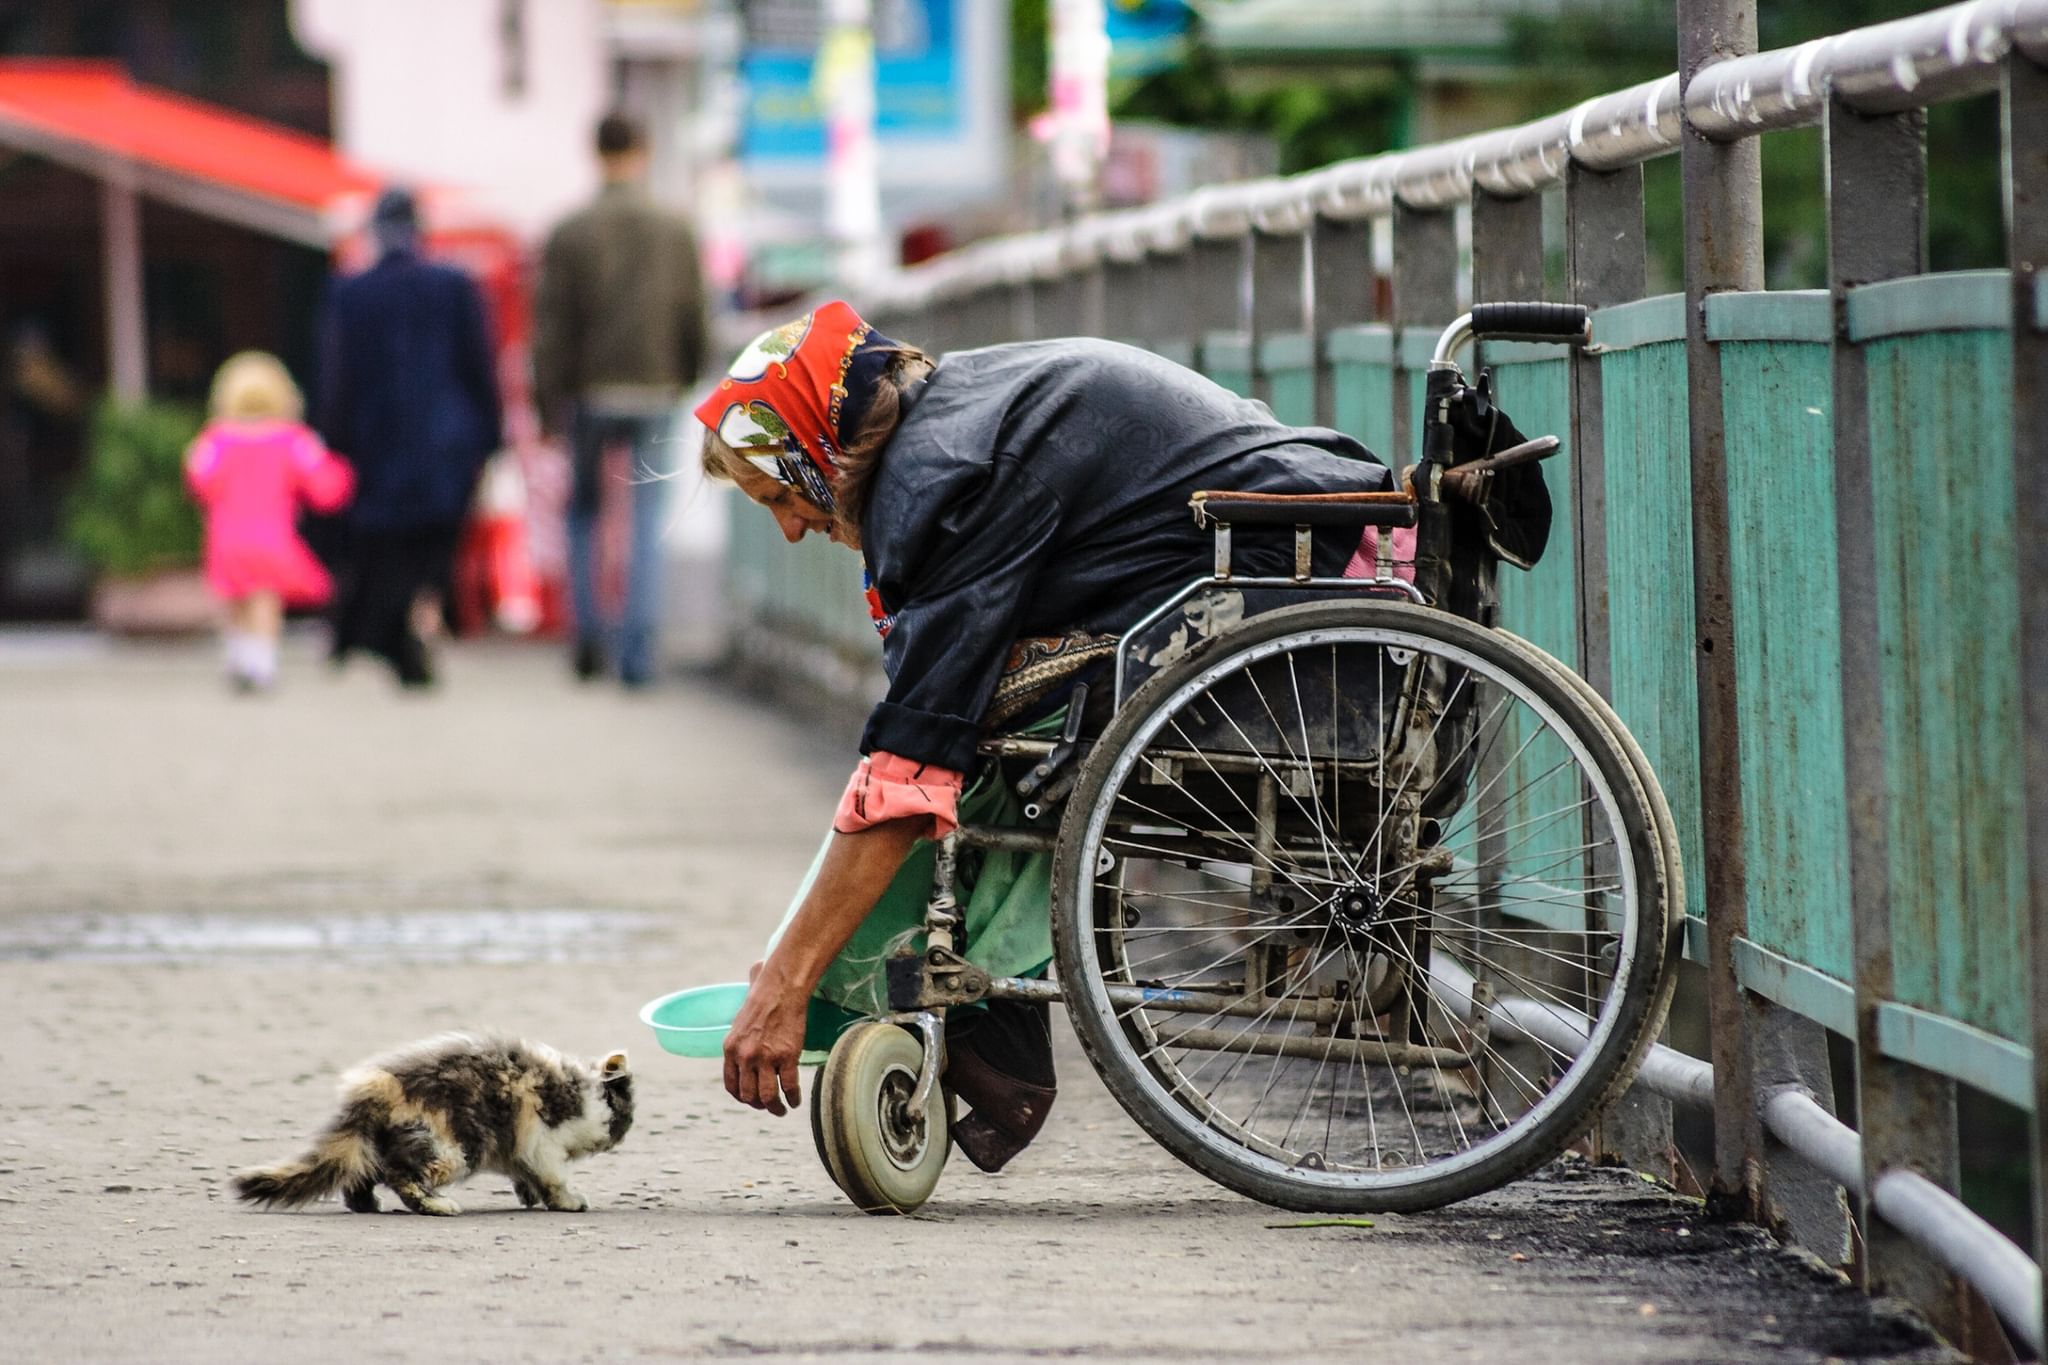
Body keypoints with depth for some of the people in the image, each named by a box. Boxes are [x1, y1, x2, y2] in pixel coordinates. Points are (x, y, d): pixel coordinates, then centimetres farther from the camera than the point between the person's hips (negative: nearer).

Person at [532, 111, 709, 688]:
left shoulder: (569, 233, -5)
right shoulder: (676, 231, 1)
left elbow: (552, 324, -7)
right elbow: (693, 319, 5)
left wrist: (547, 403, -3)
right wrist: (683, 381, 20)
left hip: (591, 393, -1)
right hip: (655, 391, 1)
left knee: (584, 511, 17)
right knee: (648, 524, 2)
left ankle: (589, 637, 9)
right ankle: (637, 655, -5)